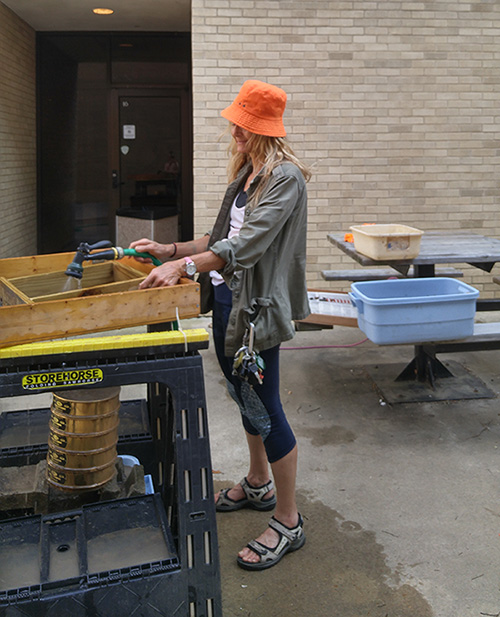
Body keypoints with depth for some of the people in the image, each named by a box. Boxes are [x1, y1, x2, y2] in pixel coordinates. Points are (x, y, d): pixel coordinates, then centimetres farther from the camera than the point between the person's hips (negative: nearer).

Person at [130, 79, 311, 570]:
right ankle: (258, 485, 41)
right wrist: (170, 249, 10)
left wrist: (184, 266, -33)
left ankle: (288, 522, 12)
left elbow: (246, 245, -26)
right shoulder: (246, 174, 14)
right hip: (227, 298, 9)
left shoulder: (285, 177, -15)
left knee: (263, 407, -3)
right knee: (246, 397, 20)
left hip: (256, 306, -9)